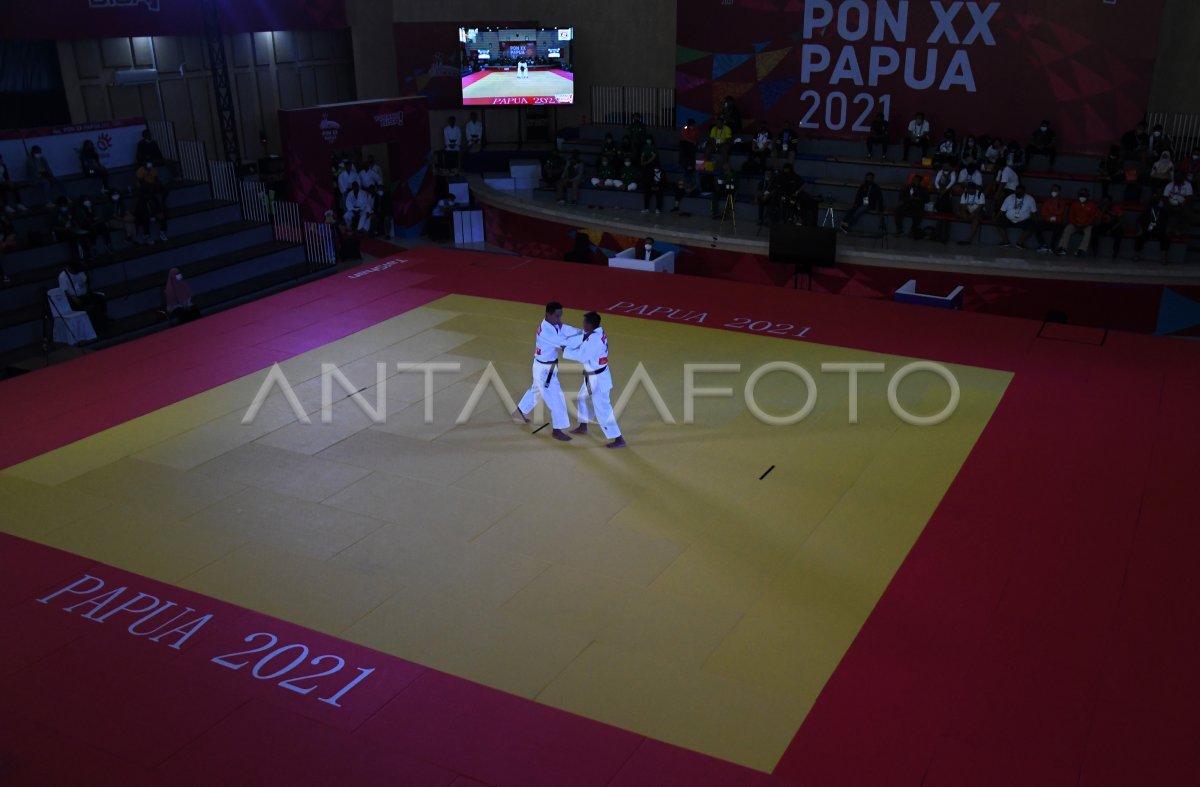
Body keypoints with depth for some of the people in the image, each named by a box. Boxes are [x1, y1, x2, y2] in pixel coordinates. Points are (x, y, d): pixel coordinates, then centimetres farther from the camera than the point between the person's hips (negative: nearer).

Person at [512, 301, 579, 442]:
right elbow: (565, 342, -33)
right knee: (556, 398, -3)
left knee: (536, 390, 29)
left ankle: (519, 412, 49)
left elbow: (569, 330, -6)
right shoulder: (545, 331, -30)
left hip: (549, 366, 10)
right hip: (544, 369, -10)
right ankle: (557, 430, 9)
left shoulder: (555, 324, -1)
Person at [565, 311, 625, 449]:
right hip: (593, 376, 10)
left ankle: (619, 440, -1)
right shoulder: (598, 333, 2)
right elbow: (579, 341, 10)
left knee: (602, 409, -5)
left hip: (597, 379, -10)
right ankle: (583, 427, 47)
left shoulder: (594, 339, -28)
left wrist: (565, 351, -15)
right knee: (583, 398, 28)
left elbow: (581, 356, -27)